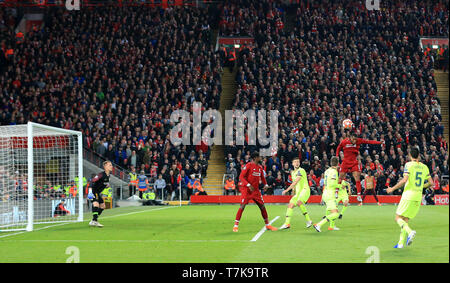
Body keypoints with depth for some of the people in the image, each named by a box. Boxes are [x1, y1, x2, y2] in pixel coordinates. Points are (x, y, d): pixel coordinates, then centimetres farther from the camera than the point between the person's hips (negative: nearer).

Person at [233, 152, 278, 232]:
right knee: (242, 206, -13)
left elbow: (262, 177, 23)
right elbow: (241, 176, -15)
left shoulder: (260, 167, 9)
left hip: (256, 189, 6)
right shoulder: (248, 165, -11)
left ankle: (267, 225, 17)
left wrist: (265, 184, 4)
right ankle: (236, 225, -6)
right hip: (246, 189, -6)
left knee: (262, 206, 6)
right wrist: (248, 185, -25)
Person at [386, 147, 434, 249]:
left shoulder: (408, 165, -6)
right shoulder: (424, 167, 10)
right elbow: (431, 183, 10)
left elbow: (404, 180, -18)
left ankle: (410, 232, -26)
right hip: (418, 197, 6)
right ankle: (401, 243, 5)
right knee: (405, 220, 12)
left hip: (408, 195, -5)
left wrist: (392, 189, -9)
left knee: (398, 218, 0)